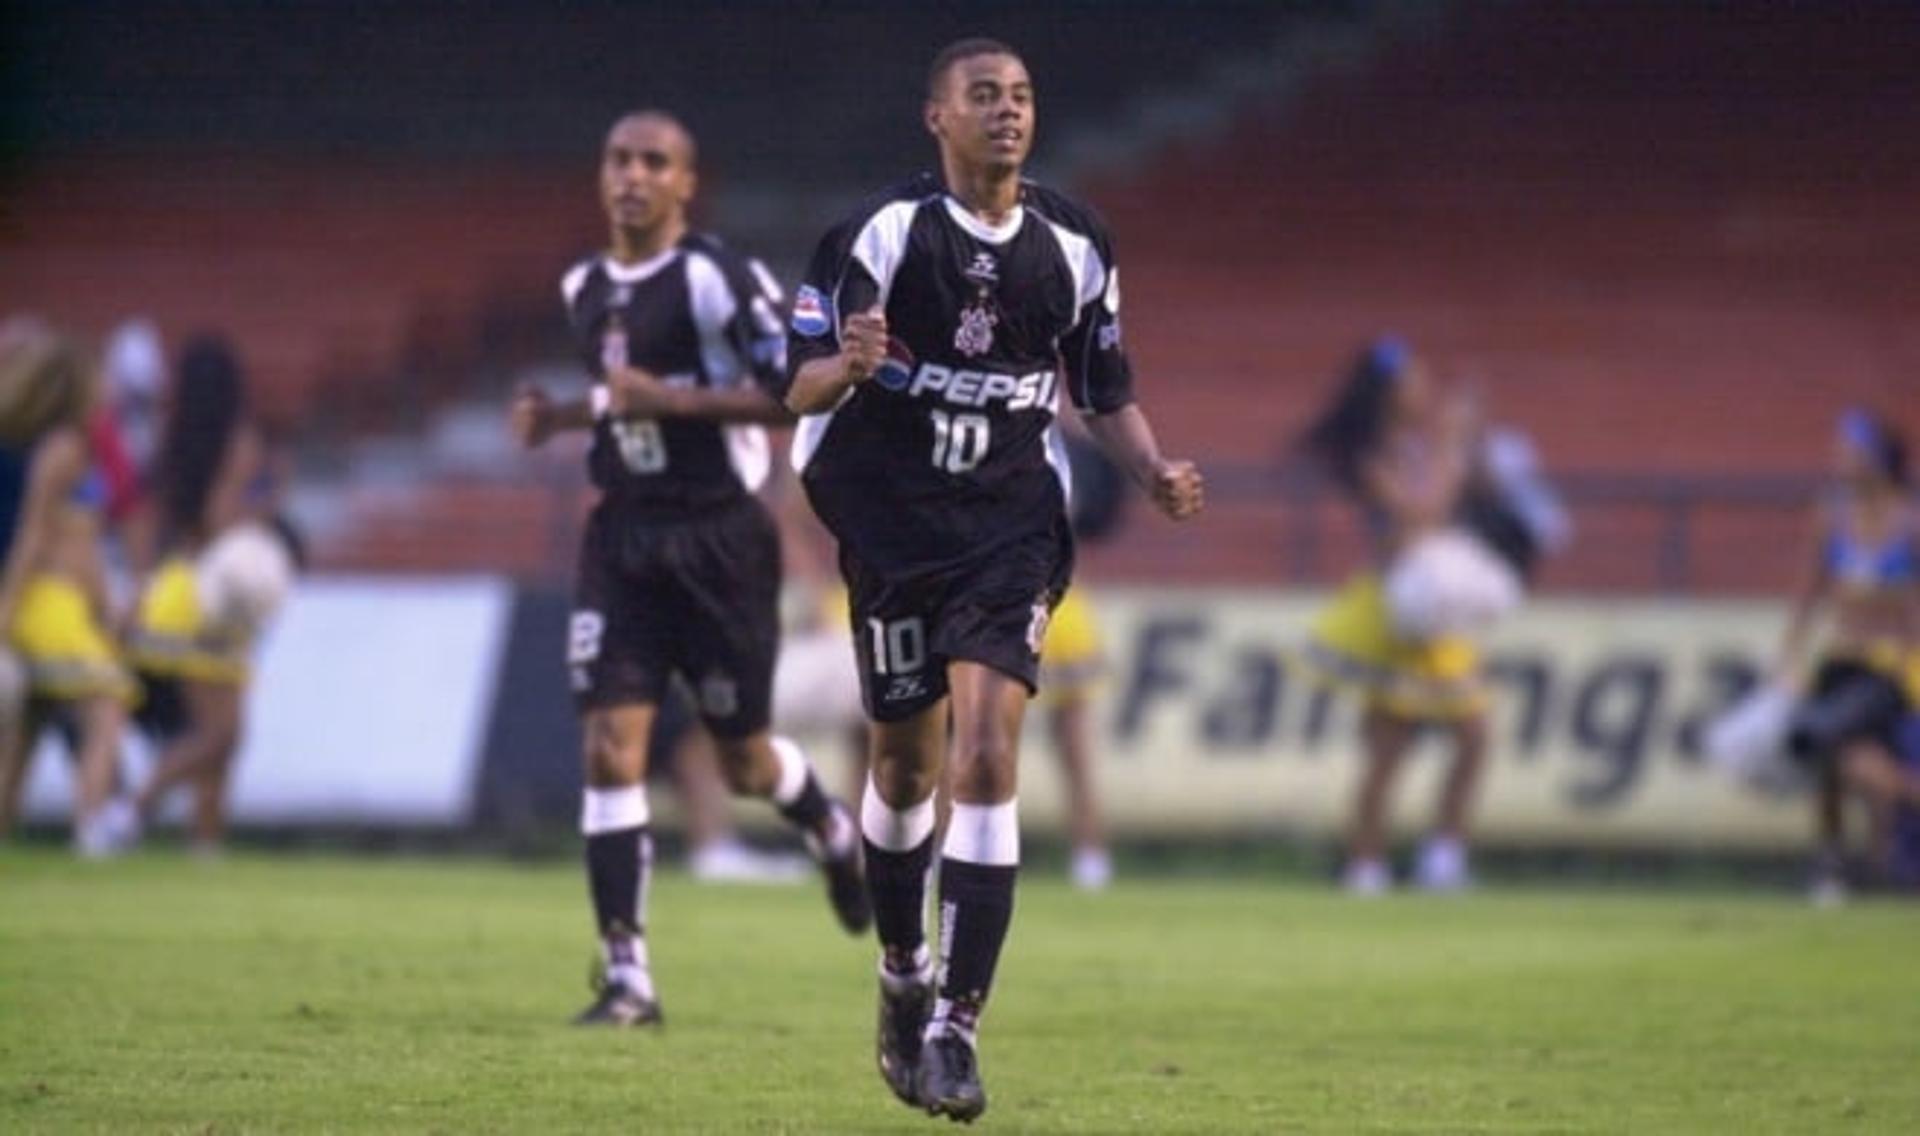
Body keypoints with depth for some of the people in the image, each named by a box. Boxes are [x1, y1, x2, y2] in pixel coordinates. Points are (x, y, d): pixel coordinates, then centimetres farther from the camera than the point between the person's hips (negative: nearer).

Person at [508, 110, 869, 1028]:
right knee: (611, 747, -9)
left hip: (717, 538, -5)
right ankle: (626, 977, -8)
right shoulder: (584, 289, 9)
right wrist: (564, 417, 6)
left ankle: (833, 831, 44)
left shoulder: (715, 280, -14)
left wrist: (666, 399, -23)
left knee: (743, 760, 8)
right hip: (622, 539, 5)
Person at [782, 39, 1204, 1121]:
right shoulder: (884, 232, -7)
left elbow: (1107, 389, 16)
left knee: (986, 758, -14)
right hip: (893, 523, -1)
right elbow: (802, 385, -8)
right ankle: (905, 974, 35)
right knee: (905, 764, 9)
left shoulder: (1076, 244, 4)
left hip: (1013, 524, 1)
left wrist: (1155, 471, -2)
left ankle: (954, 1026, -14)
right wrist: (849, 366, -31)